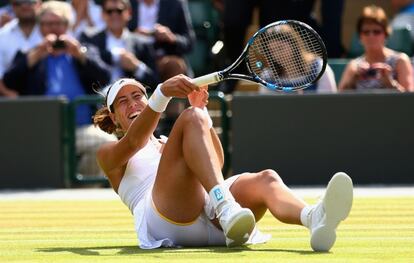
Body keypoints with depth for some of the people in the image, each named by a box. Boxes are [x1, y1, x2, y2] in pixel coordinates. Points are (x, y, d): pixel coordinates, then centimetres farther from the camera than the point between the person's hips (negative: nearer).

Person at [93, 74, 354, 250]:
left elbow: (216, 162, 20)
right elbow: (133, 142, 1)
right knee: (191, 118, -22)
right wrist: (163, 93, -15)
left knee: (265, 179, -27)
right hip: (166, 220, -4)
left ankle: (315, 218, -64)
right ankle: (225, 207, -51)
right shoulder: (109, 154, 28)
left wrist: (201, 111, 6)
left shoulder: (167, 146, 42)